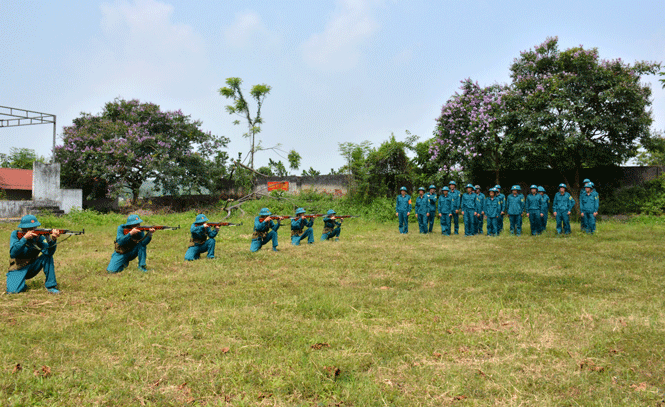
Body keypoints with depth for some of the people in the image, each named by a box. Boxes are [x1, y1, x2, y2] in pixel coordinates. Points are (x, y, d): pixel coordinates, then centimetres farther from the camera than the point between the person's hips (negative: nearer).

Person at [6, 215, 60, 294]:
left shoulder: (38, 236, -11)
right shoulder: (15, 235, -11)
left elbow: (49, 251, -27)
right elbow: (13, 254, -25)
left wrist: (53, 240, -46)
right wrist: (24, 238, -35)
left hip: (33, 268, 2)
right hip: (18, 269, -2)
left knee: (47, 254, -23)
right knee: (13, 291, -28)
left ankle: (50, 285, -17)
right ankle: (22, 285, 11)